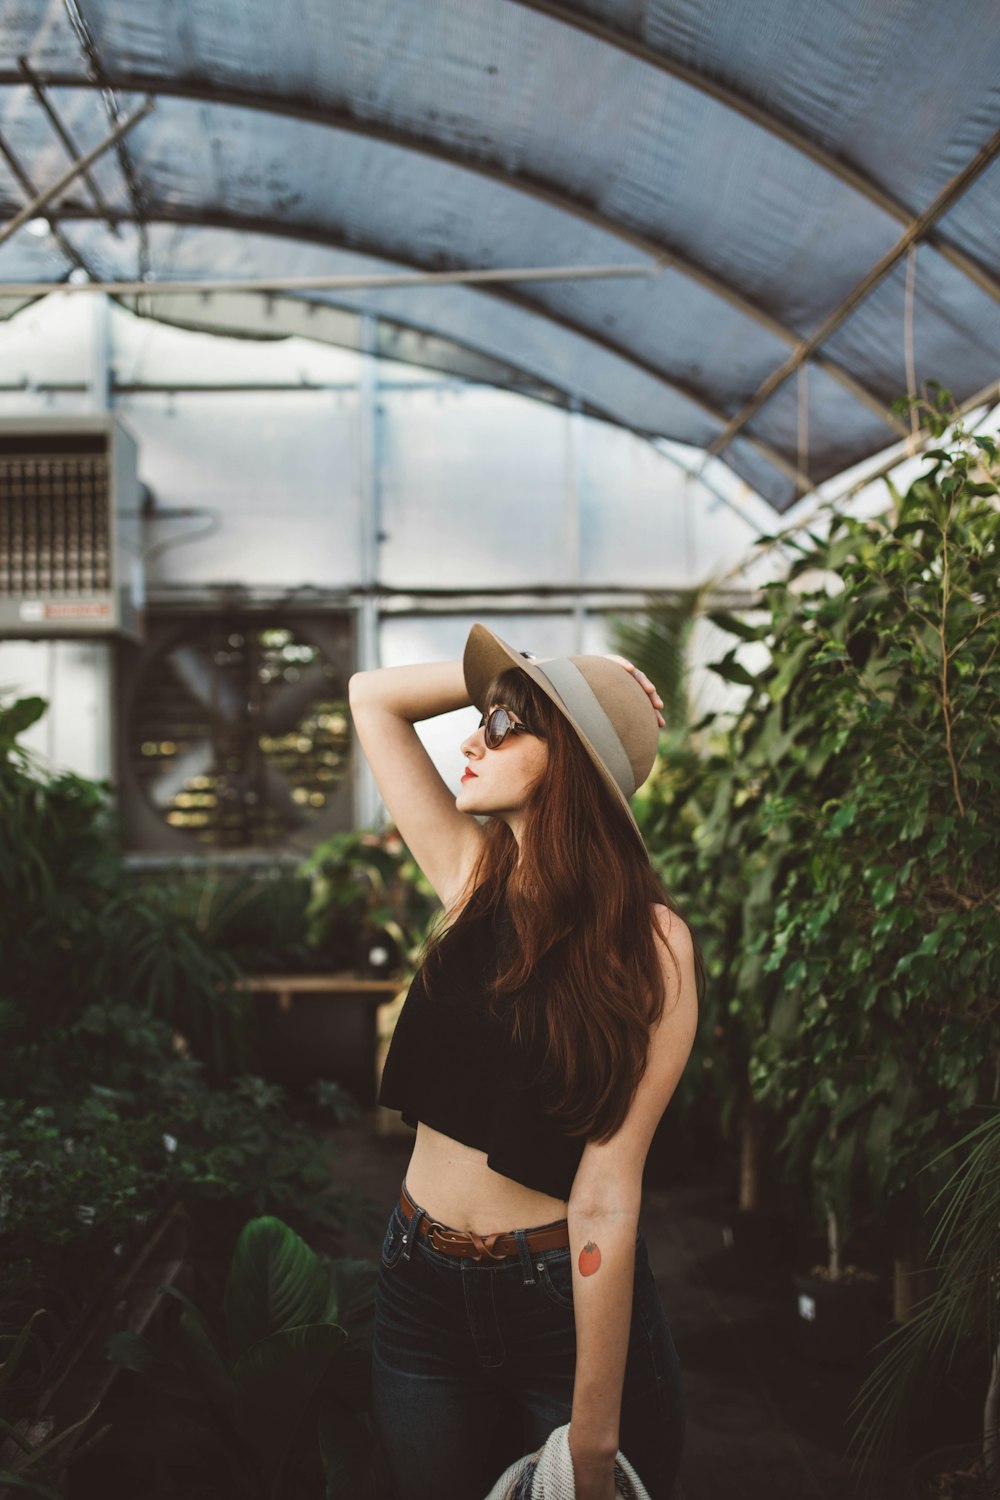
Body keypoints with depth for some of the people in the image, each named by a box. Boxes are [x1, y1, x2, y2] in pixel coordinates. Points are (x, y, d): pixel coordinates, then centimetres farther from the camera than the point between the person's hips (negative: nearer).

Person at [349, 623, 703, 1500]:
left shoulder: (649, 943, -17)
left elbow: (608, 1187, -20)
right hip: (423, 1293, 5)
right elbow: (374, 696, 5)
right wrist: (539, 672, -3)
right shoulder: (473, 877, -2)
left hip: (567, 1302, -5)